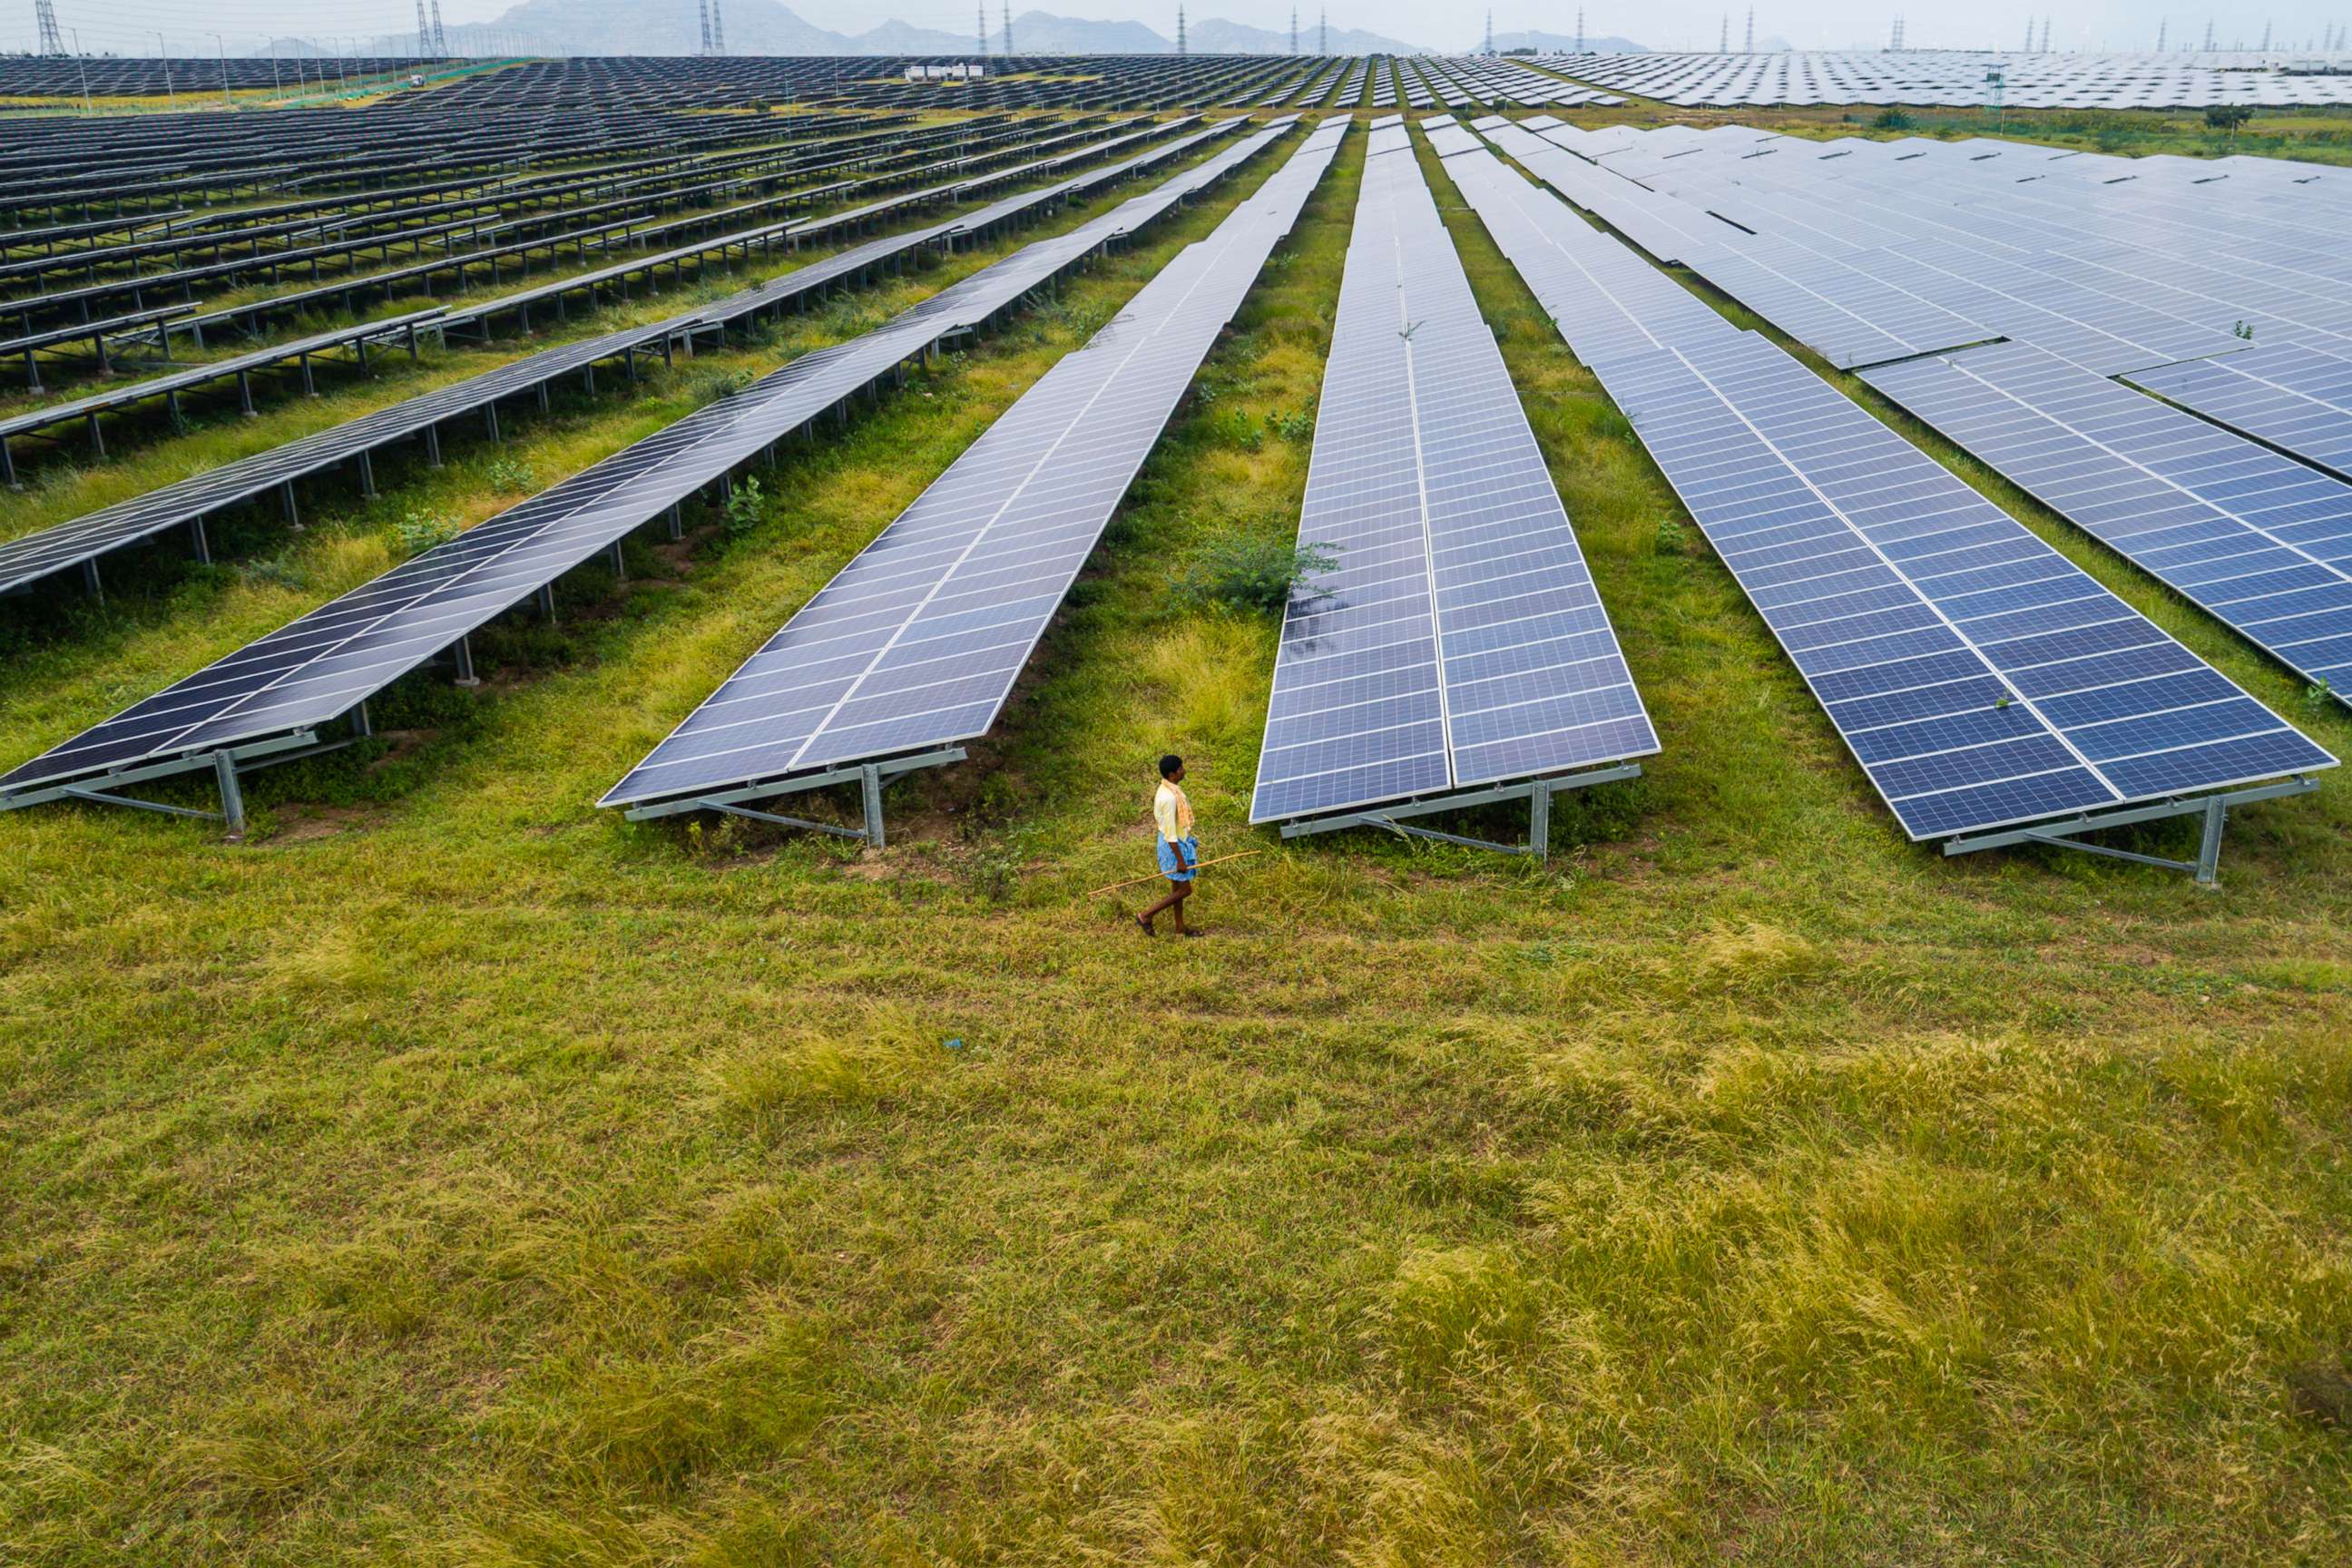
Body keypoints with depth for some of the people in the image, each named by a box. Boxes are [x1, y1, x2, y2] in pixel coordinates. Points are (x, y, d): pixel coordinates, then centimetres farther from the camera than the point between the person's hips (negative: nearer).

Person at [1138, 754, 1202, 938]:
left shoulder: (1167, 789, 3)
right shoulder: (1170, 797, -28)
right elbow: (1170, 833, -26)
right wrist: (1180, 860, -21)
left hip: (1177, 842, 10)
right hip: (1174, 846, -10)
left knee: (1178, 887, 18)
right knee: (1184, 890, 1)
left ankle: (1180, 927, 29)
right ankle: (1146, 916, 6)